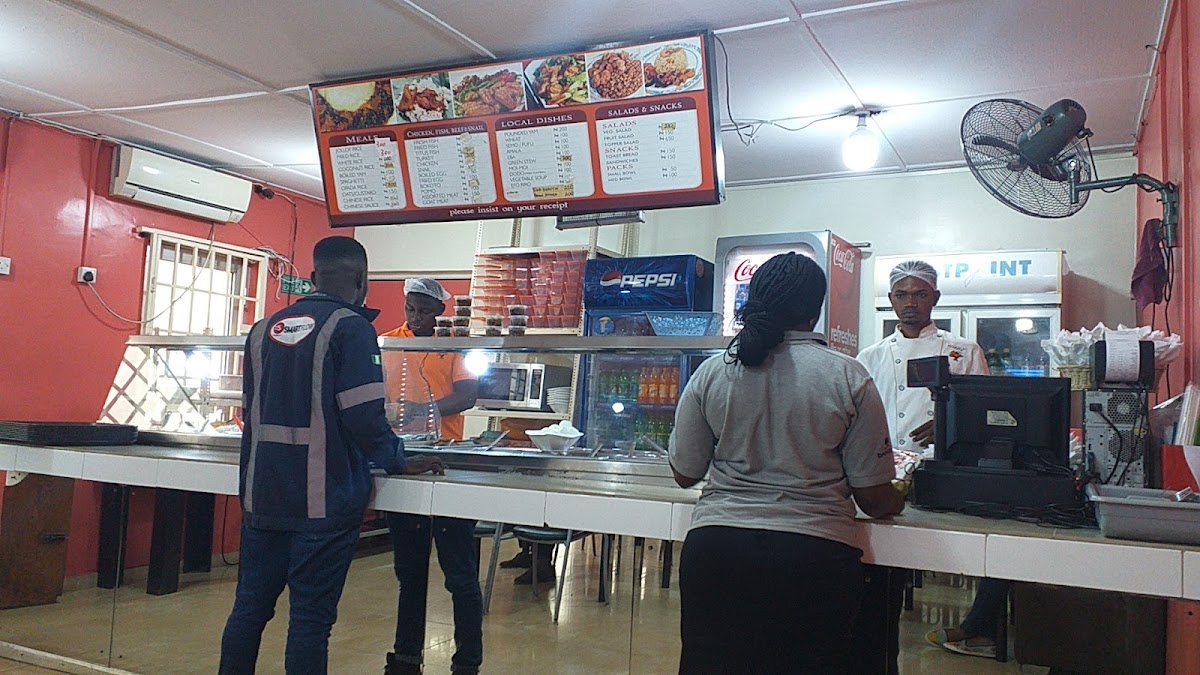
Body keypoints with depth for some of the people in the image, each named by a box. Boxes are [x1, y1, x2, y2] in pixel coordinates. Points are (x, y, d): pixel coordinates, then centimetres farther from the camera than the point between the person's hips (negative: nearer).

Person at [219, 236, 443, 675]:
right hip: (323, 499, -6)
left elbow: (251, 410, 17)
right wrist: (398, 462, -2)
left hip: (262, 494, 6)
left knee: (249, 606, 16)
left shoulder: (264, 329, 10)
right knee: (310, 618, 2)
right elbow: (365, 415, -17)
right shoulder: (351, 327, -10)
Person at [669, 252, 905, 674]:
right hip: (814, 556, -1)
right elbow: (875, 499, -1)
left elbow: (684, 474, 8)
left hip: (715, 546, 2)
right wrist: (897, 501, 23)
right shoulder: (849, 378, -5)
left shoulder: (711, 372, 0)